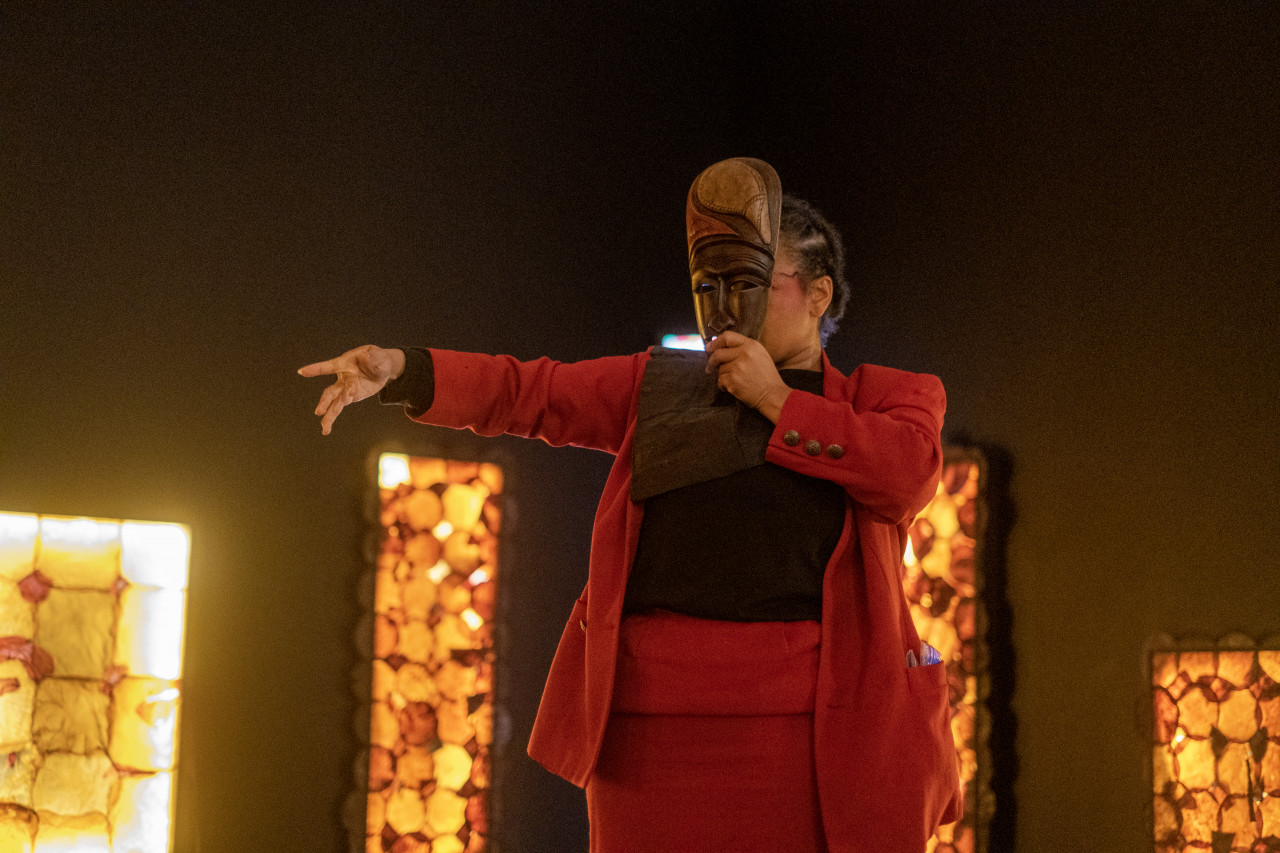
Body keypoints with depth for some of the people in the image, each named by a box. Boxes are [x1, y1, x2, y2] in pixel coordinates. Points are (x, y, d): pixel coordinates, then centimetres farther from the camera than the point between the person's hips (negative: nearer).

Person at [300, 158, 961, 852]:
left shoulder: (885, 397, 15)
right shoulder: (659, 384, 21)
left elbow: (911, 470, -7)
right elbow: (527, 394, 12)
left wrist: (777, 402, -3)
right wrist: (399, 371, -2)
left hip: (817, 712, -2)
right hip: (659, 705, 2)